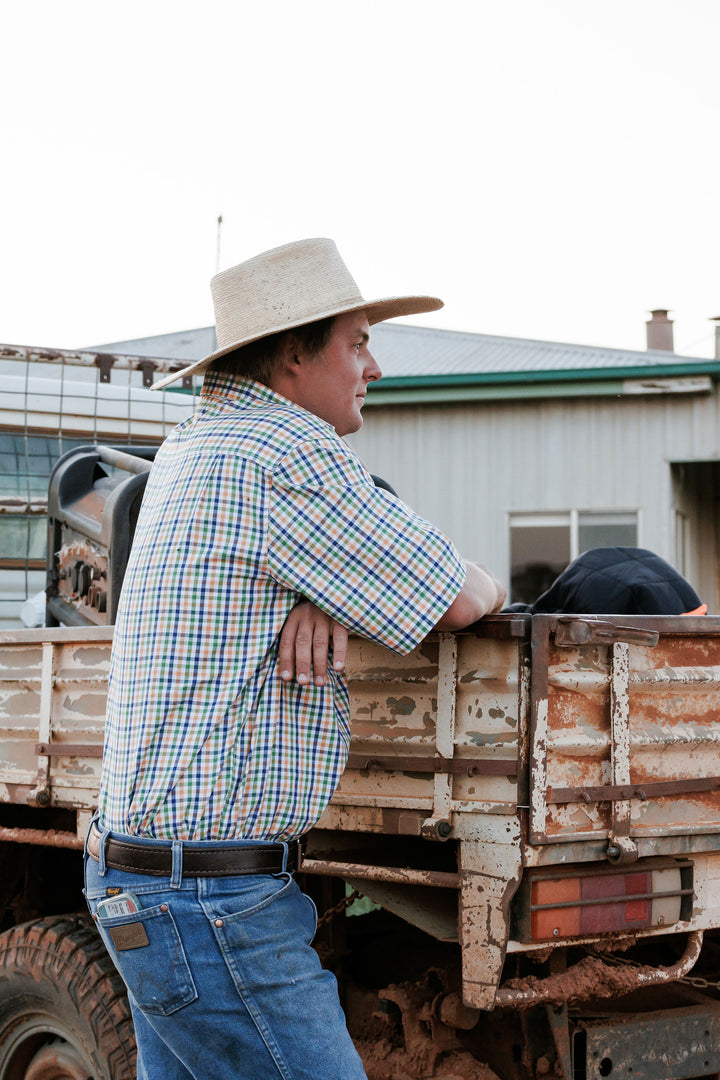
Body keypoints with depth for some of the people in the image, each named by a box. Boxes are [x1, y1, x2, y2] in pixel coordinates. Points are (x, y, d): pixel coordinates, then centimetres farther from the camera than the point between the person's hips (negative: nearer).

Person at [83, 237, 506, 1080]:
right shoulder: (290, 451, -14)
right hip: (211, 905, -10)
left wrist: (321, 596, -2)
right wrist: (486, 585, 14)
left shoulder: (189, 449, 15)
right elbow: (451, 603, -10)